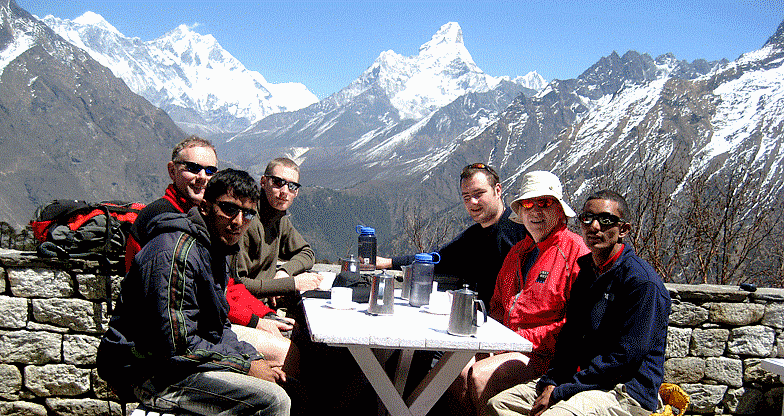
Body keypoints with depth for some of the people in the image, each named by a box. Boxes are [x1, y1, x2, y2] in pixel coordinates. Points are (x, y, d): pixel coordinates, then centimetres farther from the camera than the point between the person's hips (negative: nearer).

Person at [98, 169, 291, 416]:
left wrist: (253, 359, 1)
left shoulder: (215, 251, 12)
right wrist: (246, 367, -17)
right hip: (153, 376, -10)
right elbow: (177, 347, -24)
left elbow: (220, 328, 17)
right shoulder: (175, 255, -21)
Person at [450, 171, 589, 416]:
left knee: (480, 375, -24)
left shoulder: (577, 252, -8)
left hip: (544, 354, -7)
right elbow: (498, 303, 24)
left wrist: (525, 338, -15)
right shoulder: (518, 251, 17)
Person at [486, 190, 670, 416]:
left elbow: (626, 357, -19)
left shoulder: (642, 280, -14)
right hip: (584, 377, 8)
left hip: (627, 392, -8)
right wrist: (551, 383, -3)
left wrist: (559, 393, -17)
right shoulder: (587, 273, 14)